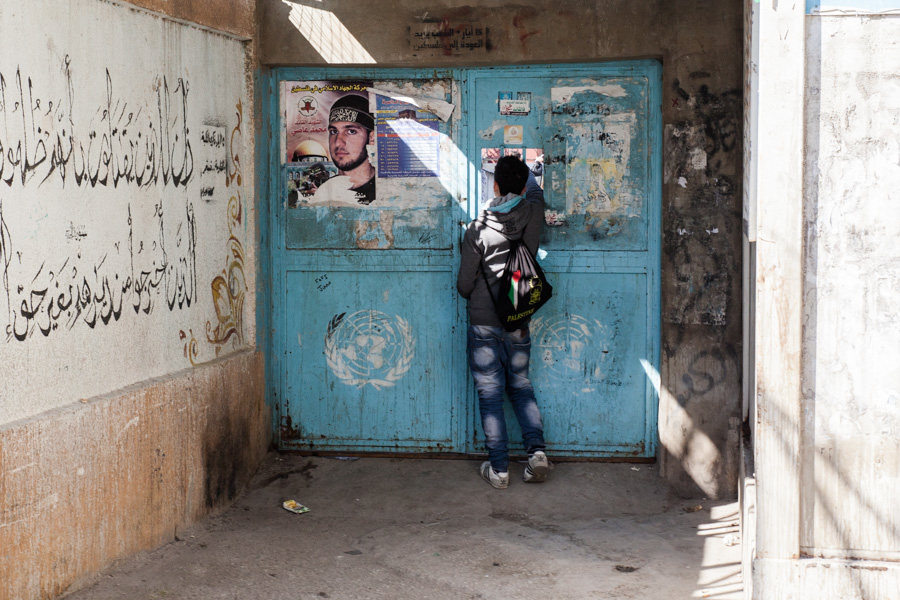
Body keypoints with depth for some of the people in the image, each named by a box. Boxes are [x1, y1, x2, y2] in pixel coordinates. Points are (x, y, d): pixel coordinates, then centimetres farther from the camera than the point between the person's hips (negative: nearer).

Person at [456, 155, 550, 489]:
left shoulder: (478, 229, -14)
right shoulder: (533, 216, -6)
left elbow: (464, 285, -8)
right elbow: (536, 192, 21)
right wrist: (520, 170, 36)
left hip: (483, 324, -3)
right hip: (518, 324, 3)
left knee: (490, 394, 4)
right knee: (521, 387, 19)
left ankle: (498, 468, 6)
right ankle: (537, 451, 4)